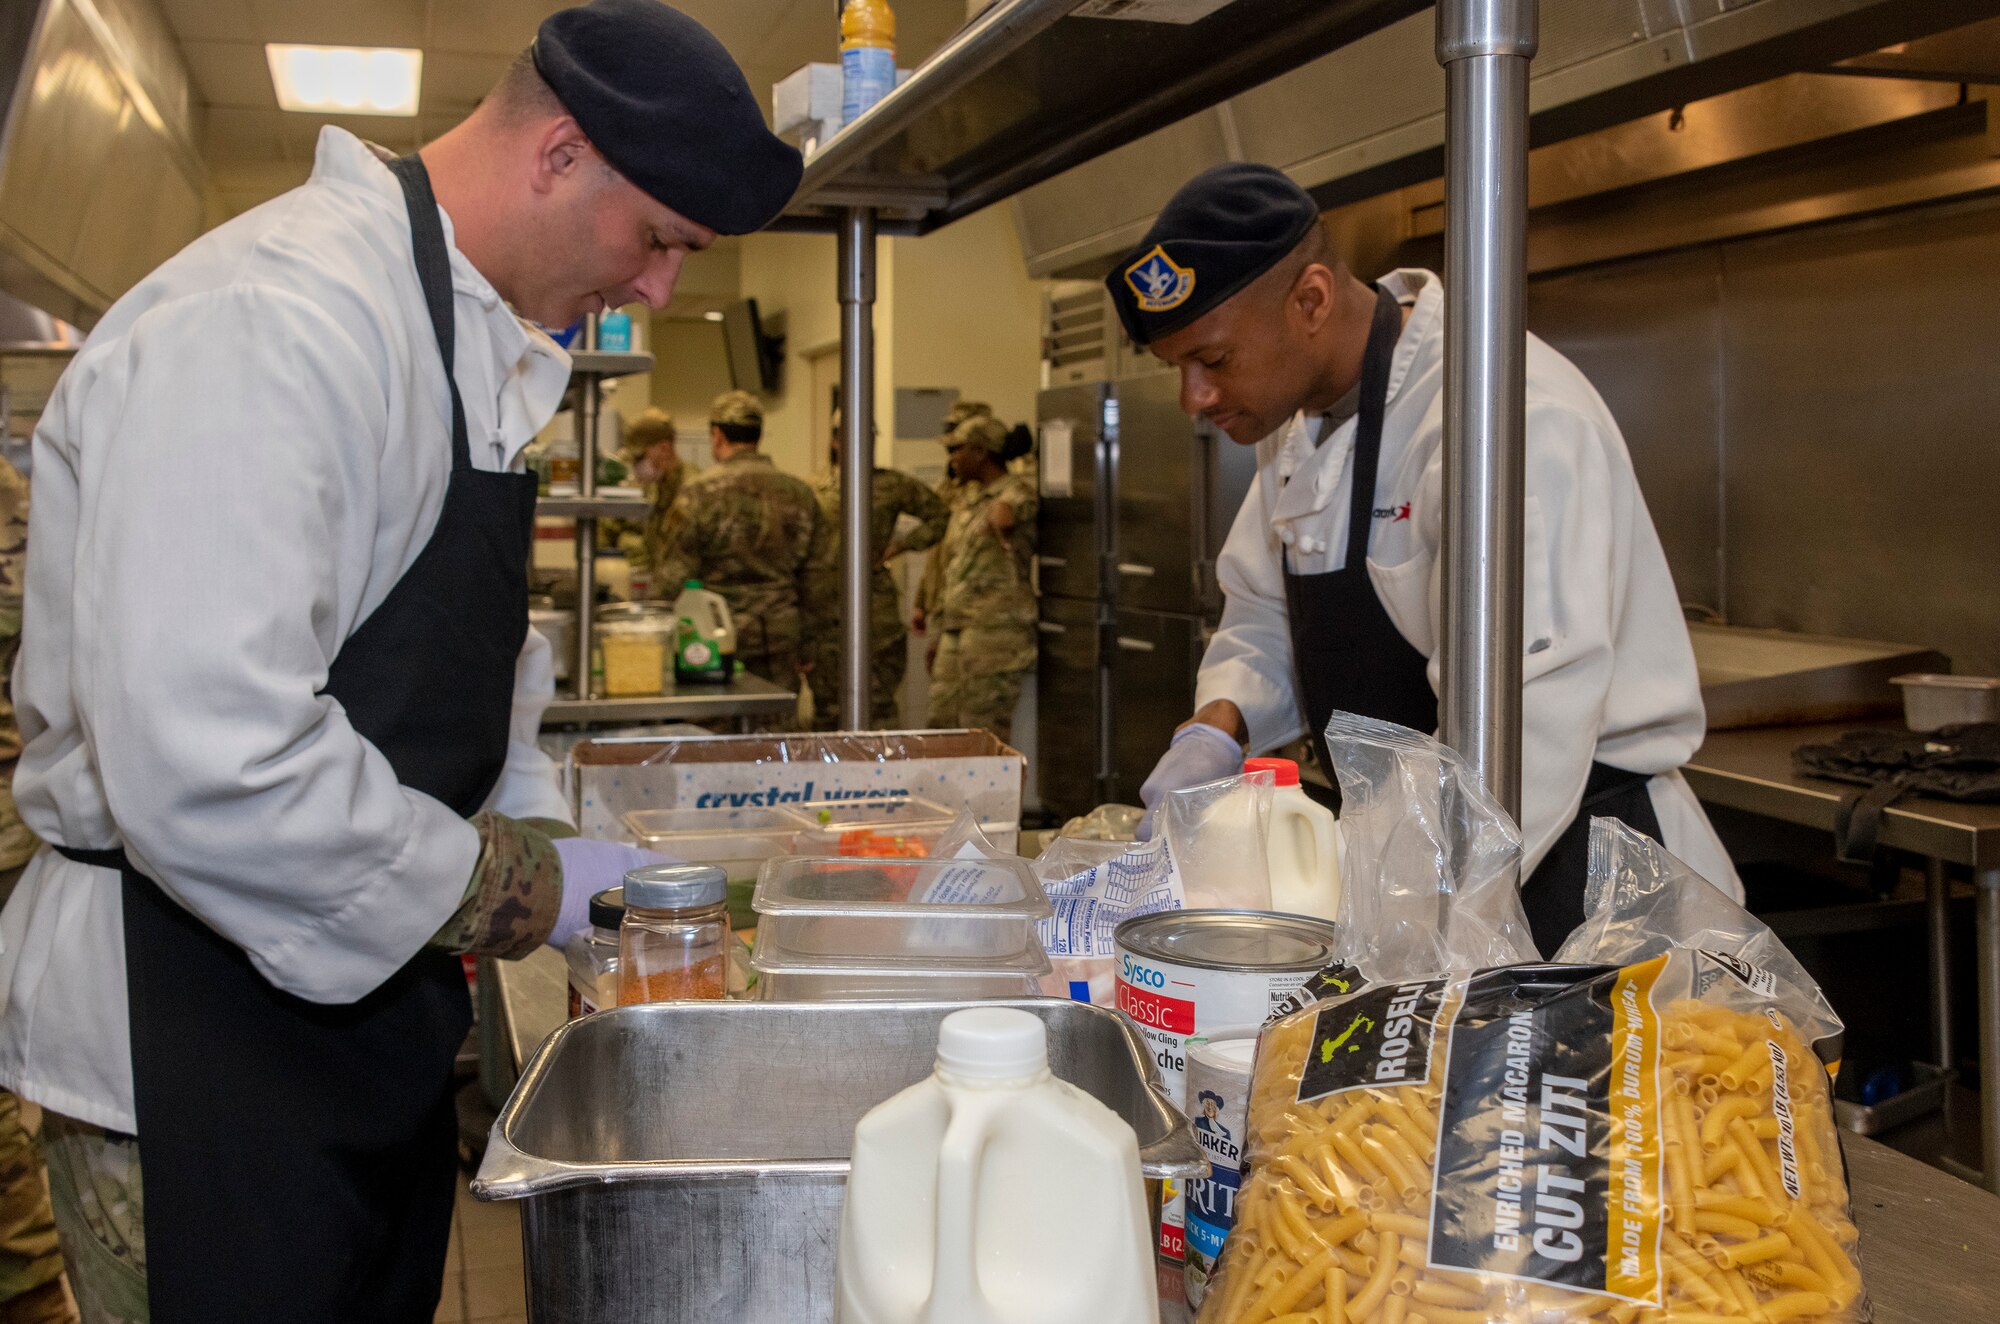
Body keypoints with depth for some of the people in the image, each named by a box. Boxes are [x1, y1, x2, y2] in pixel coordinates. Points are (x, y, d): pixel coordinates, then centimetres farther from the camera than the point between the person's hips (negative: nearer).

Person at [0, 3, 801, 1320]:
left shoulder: (477, 340, 11)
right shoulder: (269, 328, -23)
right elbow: (202, 771, -32)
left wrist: (560, 846, 9)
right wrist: (520, 887, -19)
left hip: (369, 1001, 10)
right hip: (191, 1028, -9)